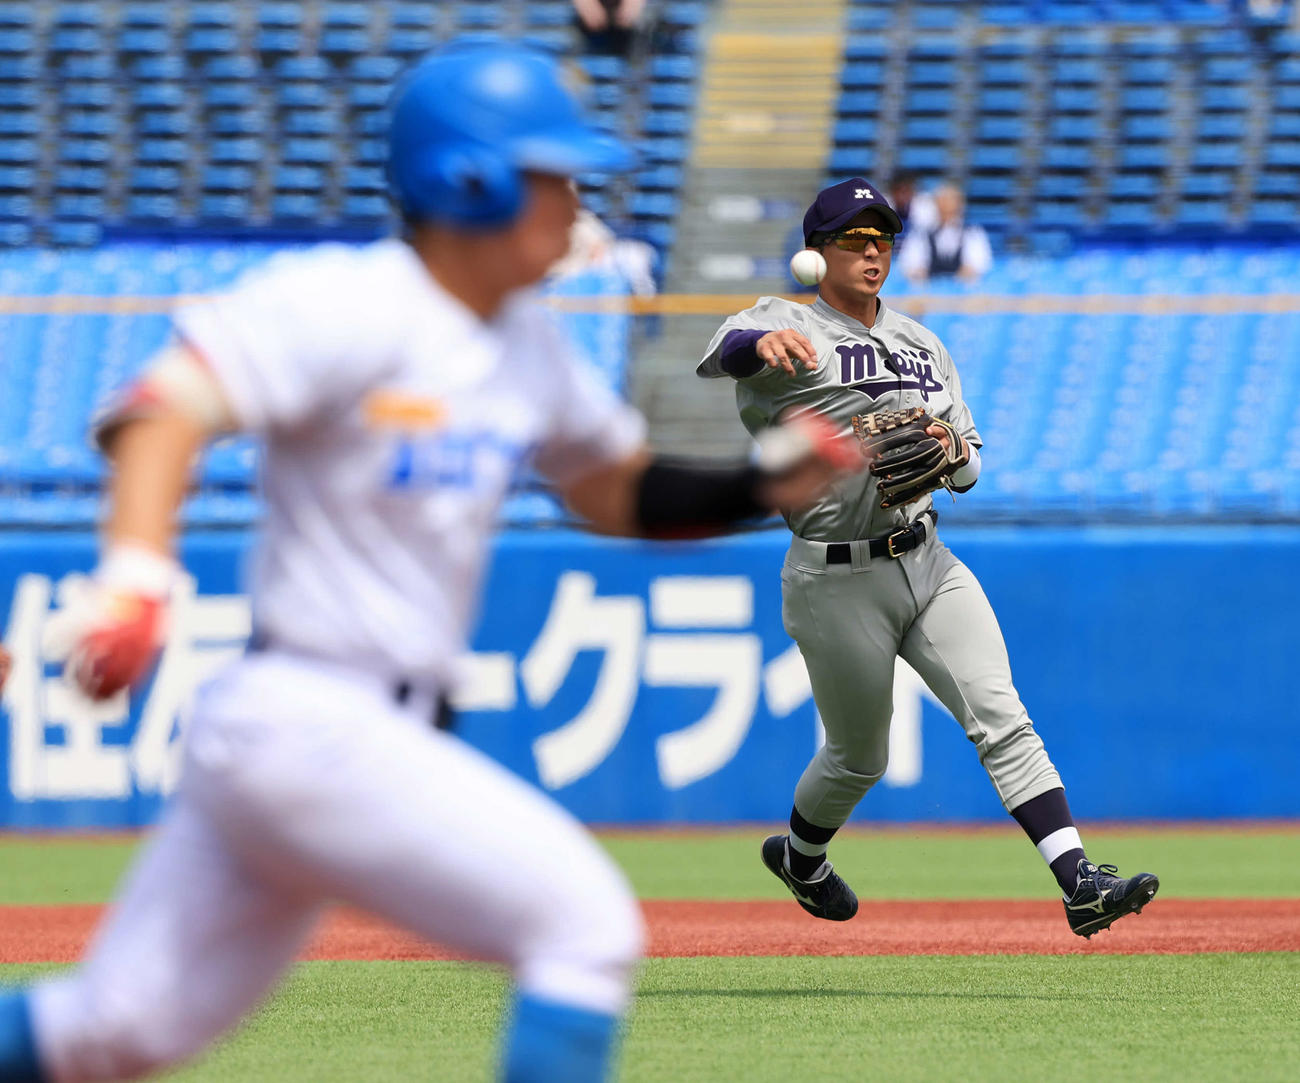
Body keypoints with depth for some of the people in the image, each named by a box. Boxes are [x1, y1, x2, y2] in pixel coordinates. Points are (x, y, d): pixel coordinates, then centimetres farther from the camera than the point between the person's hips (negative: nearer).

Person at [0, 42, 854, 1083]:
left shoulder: (527, 344, 12)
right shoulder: (350, 308, -15)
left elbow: (618, 492, 24)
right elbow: (167, 409, -25)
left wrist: (765, 483, 7)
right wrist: (135, 575, -41)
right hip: (305, 717, -9)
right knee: (587, 925, -12)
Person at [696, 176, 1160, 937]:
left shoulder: (923, 346, 14)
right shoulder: (791, 328, -6)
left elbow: (970, 466, 18)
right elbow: (724, 352, -30)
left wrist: (952, 451, -7)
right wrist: (761, 344, -54)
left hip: (928, 564, 5)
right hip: (838, 581, -5)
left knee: (1002, 718, -12)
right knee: (860, 758, 10)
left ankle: (1080, 882, -21)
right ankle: (799, 858, 40)